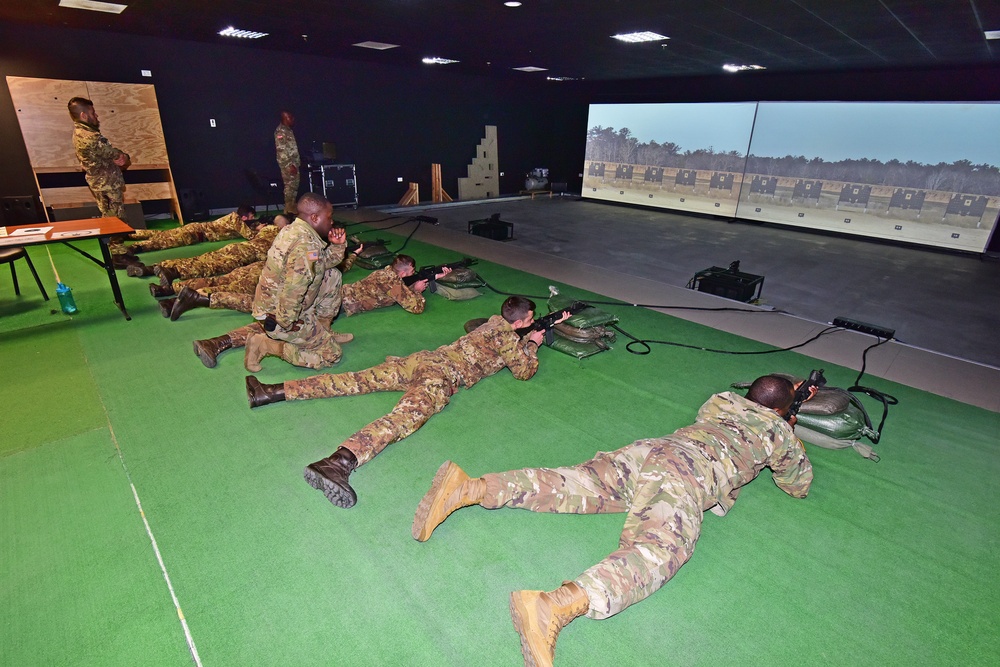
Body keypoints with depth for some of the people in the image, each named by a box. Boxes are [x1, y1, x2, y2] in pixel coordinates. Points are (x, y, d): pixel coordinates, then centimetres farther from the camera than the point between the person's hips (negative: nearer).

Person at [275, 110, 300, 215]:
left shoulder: (288, 130, 18)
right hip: (288, 164, -9)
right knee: (290, 185, -8)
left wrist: (298, 160, 19)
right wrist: (290, 165, -22)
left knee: (294, 185, 10)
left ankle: (292, 207, 15)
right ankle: (289, 209, -5)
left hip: (293, 163, 9)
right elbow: (281, 150, -18)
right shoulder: (281, 130, -11)